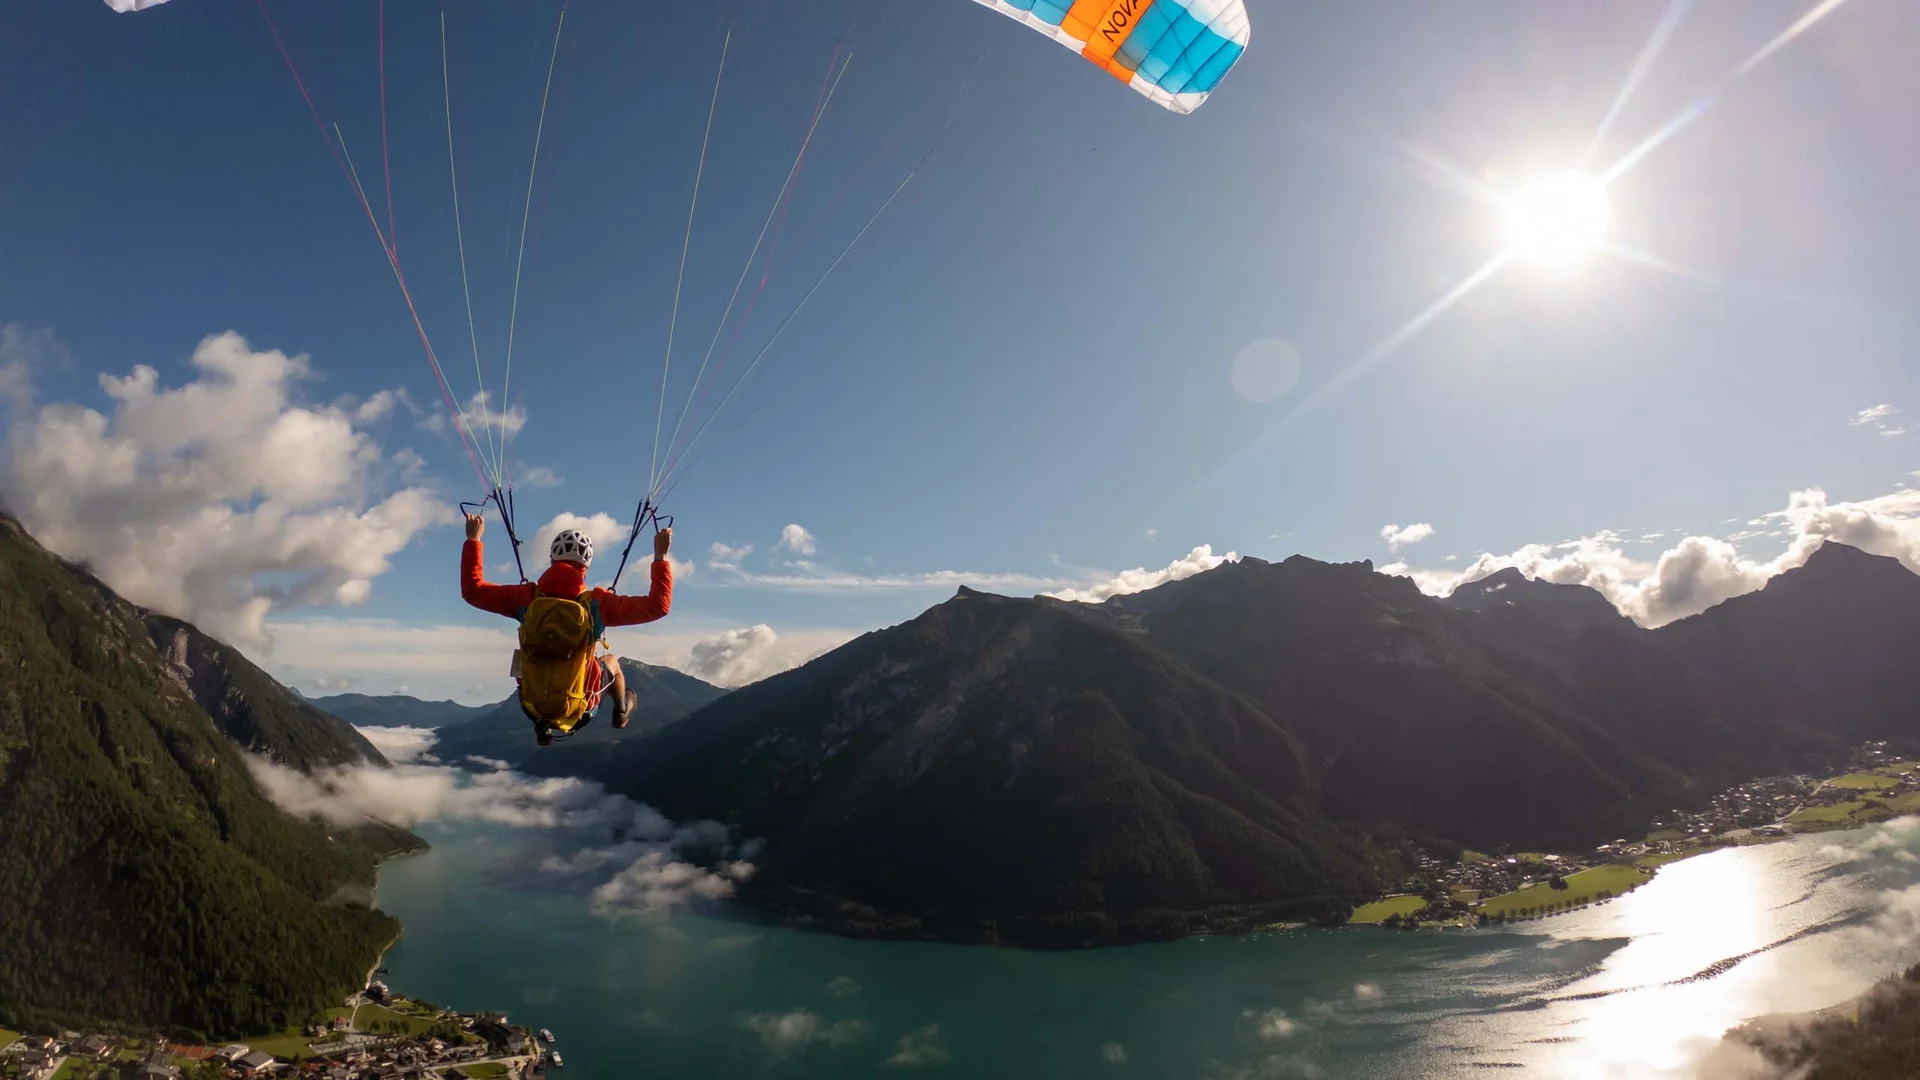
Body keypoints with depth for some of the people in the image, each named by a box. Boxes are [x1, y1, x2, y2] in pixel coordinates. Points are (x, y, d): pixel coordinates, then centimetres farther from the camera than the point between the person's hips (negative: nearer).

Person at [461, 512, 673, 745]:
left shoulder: (527, 597, -14)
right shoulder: (596, 602, -20)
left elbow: (472, 590, 0)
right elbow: (658, 605, -17)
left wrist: (473, 539, 6)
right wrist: (660, 555, -10)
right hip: (580, 708, -2)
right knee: (611, 660, 31)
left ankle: (542, 725, 41)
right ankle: (621, 712, 54)